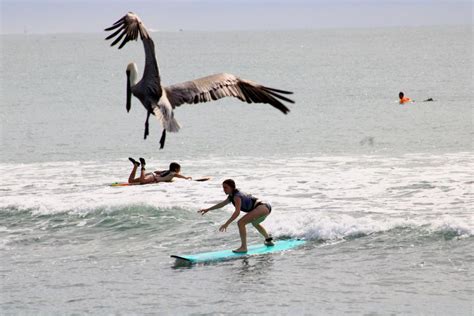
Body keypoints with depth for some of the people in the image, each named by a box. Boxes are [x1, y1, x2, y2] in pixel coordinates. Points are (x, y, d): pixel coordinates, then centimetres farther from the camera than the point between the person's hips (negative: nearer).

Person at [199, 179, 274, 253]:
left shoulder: (236, 196, -12)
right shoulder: (231, 196, 18)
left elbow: (237, 212, -25)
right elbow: (222, 204, 33)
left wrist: (226, 224, -30)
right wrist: (208, 209, 39)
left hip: (262, 207, -11)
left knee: (241, 223, -19)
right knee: (255, 222, 40)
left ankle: (243, 247, -16)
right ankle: (269, 240, 56)